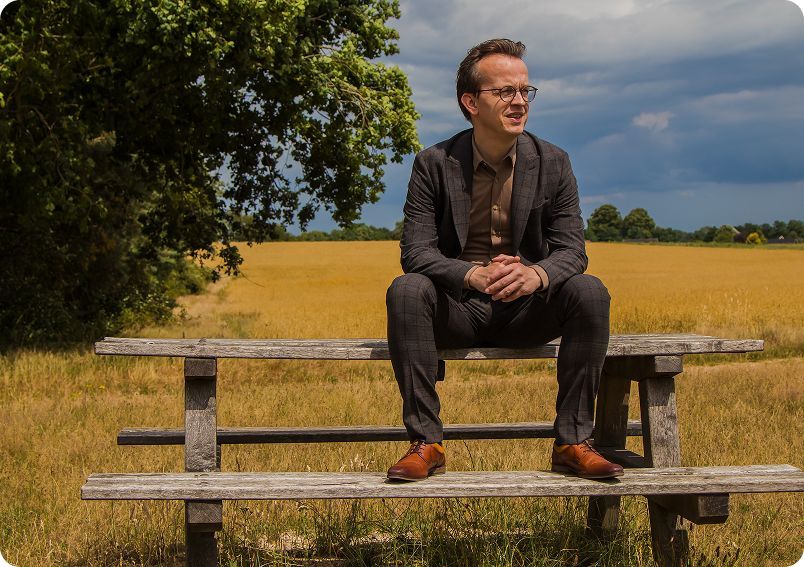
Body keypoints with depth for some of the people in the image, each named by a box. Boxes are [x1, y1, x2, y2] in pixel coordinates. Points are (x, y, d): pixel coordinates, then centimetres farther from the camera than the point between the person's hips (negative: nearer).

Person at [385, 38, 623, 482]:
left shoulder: (553, 163, 1)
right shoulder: (434, 164, -4)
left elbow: (571, 249, -4)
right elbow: (415, 251, -12)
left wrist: (536, 274, -30)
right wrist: (474, 275, -33)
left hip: (527, 310, 1)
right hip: (458, 309, -1)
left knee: (589, 291, -26)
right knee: (406, 290, -31)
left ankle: (572, 441, -19)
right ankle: (426, 442, -24)